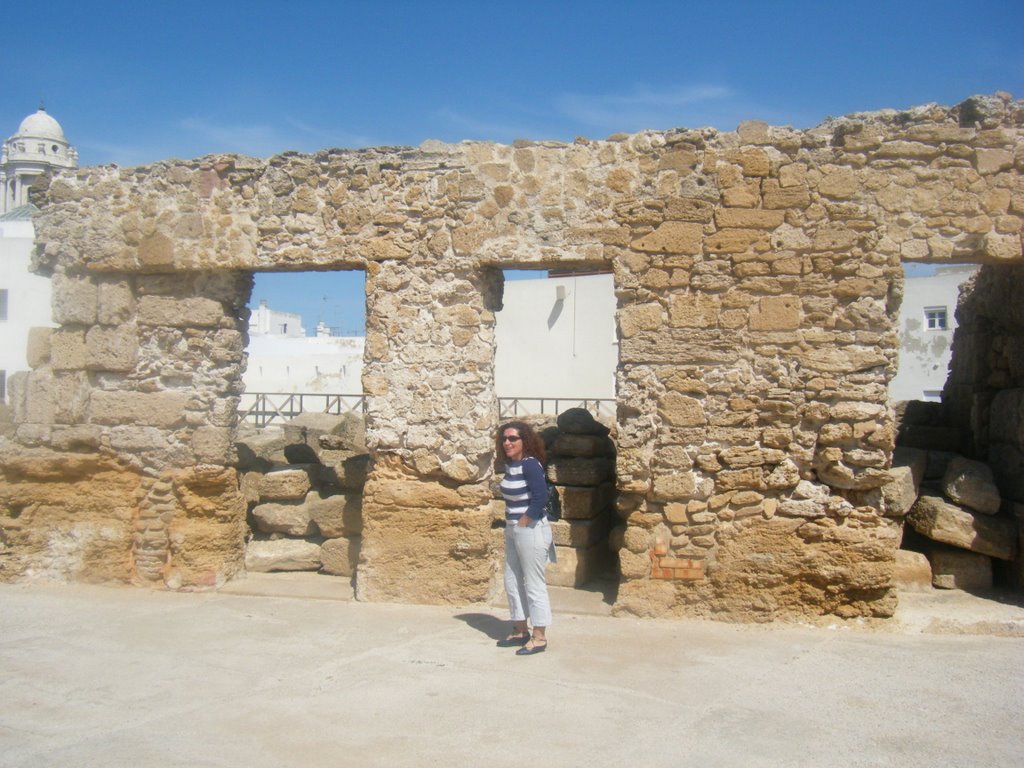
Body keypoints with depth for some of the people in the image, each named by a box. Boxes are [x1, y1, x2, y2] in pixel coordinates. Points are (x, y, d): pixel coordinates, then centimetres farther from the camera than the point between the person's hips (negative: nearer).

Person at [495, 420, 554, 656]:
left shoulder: (530, 464, -17)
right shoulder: (510, 464, 8)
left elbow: (540, 498, -24)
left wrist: (523, 522, -16)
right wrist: (510, 523, 7)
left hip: (531, 530, -9)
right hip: (513, 530, 9)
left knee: (534, 584, -1)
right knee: (512, 581, 15)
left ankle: (539, 637, 8)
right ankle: (520, 631, 28)